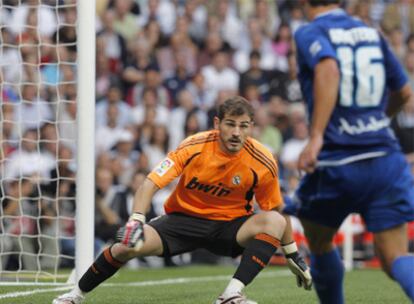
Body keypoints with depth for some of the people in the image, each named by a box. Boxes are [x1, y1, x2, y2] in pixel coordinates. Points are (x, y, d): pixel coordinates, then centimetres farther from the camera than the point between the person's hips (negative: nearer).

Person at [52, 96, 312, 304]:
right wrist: (136, 220, -37)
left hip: (231, 224, 1)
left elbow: (277, 209, 0)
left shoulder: (263, 163, -16)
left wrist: (293, 255, 4)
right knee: (128, 245, -21)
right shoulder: (194, 147, -18)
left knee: (274, 221, -29)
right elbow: (151, 184, -21)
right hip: (184, 218, -1)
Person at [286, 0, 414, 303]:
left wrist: (316, 136, -28)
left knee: (320, 245, 23)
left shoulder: (309, 34, 0)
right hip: (385, 158, 3)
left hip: (337, 163, -3)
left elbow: (328, 68, -23)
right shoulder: (372, 33, 15)